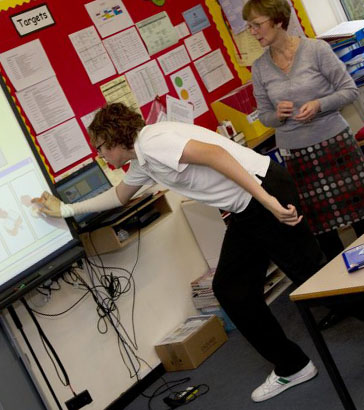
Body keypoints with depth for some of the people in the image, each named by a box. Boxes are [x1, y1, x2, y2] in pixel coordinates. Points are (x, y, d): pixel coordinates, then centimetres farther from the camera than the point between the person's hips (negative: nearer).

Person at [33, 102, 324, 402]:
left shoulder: (151, 142, -16)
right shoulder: (141, 164, 16)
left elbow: (213, 152, -28)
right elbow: (119, 196, 35)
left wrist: (268, 201, -31)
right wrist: (66, 209, 37)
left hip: (266, 187, -10)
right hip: (246, 210, 10)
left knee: (310, 271, -4)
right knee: (230, 289, 10)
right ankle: (292, 368, 18)